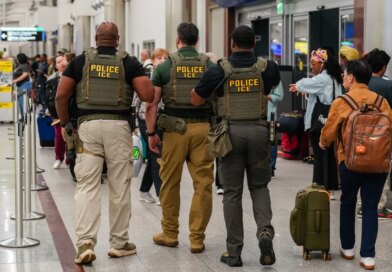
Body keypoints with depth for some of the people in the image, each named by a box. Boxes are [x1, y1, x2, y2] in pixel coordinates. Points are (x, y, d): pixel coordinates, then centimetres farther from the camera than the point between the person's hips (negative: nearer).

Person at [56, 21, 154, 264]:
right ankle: (119, 243, 17)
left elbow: (61, 94, 2)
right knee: (120, 187, 8)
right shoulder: (129, 62, 3)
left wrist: (65, 122, 16)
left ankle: (85, 242, -11)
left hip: (88, 125, 1)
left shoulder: (81, 60, 6)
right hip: (118, 126, 0)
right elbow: (148, 95, -5)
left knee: (87, 186, 2)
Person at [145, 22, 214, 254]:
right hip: (203, 127, 1)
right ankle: (197, 238, 6)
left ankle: (170, 233, 22)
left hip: (175, 128, 0)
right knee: (203, 184, 5)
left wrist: (151, 133, 4)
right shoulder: (209, 66, 5)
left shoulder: (165, 66, 2)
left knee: (170, 182, 11)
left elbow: (151, 104, -2)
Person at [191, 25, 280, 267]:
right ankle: (265, 230, -8)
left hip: (231, 131, -1)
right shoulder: (267, 68, 3)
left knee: (232, 192, 6)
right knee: (259, 186, 16)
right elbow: (276, 84, 27)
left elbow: (196, 100, 3)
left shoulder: (220, 70, -2)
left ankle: (234, 251, 7)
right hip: (258, 130, 1)